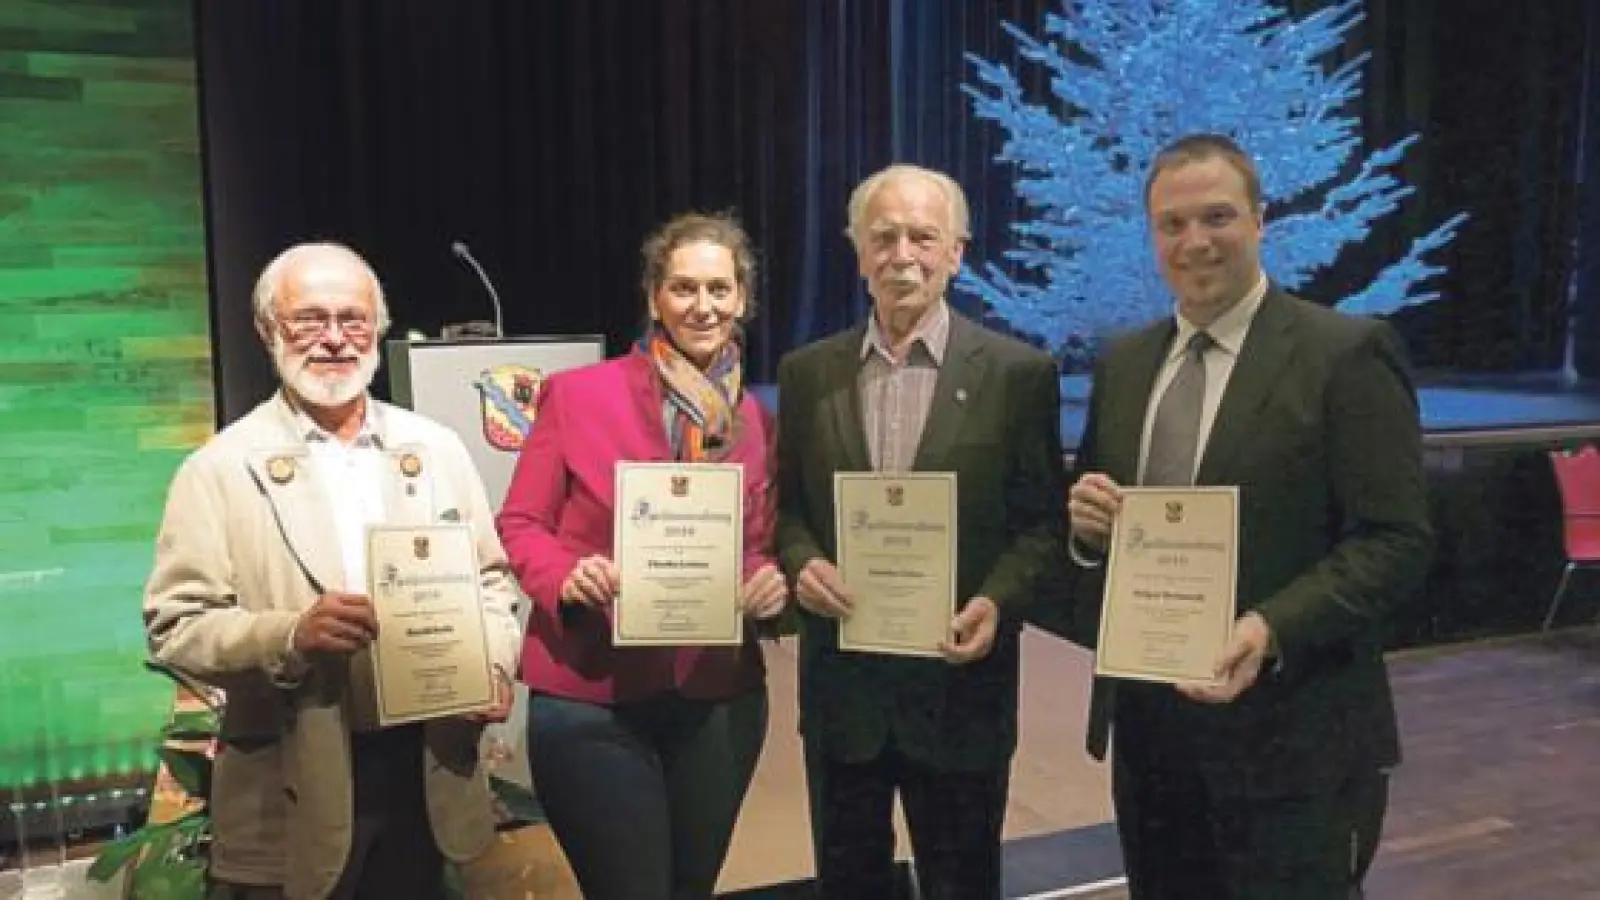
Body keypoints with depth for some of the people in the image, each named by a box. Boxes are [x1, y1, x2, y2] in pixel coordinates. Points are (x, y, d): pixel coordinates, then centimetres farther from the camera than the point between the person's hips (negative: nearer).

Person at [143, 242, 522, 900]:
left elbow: (488, 580, 11)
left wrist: (495, 665, -7)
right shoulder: (220, 469, -4)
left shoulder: (436, 448, 6)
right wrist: (290, 634, -24)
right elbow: (175, 626, -7)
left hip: (429, 773, 3)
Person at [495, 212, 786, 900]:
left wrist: (771, 586, -9)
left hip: (720, 698, 4)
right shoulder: (577, 394, -6)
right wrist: (566, 577, -21)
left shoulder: (756, 422, 5)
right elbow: (520, 523, -2)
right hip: (589, 695, -4)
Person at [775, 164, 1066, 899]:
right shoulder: (807, 371, 4)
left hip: (959, 682, -2)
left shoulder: (1018, 373, -4)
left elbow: (1043, 522, -2)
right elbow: (786, 504, 9)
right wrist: (802, 562, -12)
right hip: (839, 680, 3)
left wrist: (997, 601, -18)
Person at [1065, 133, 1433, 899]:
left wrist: (1272, 631, -25)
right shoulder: (1121, 363, 9)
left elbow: (1397, 541, -12)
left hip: (1288, 734, -5)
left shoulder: (1347, 354, -9)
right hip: (1146, 725, 6)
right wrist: (1087, 519, -9)